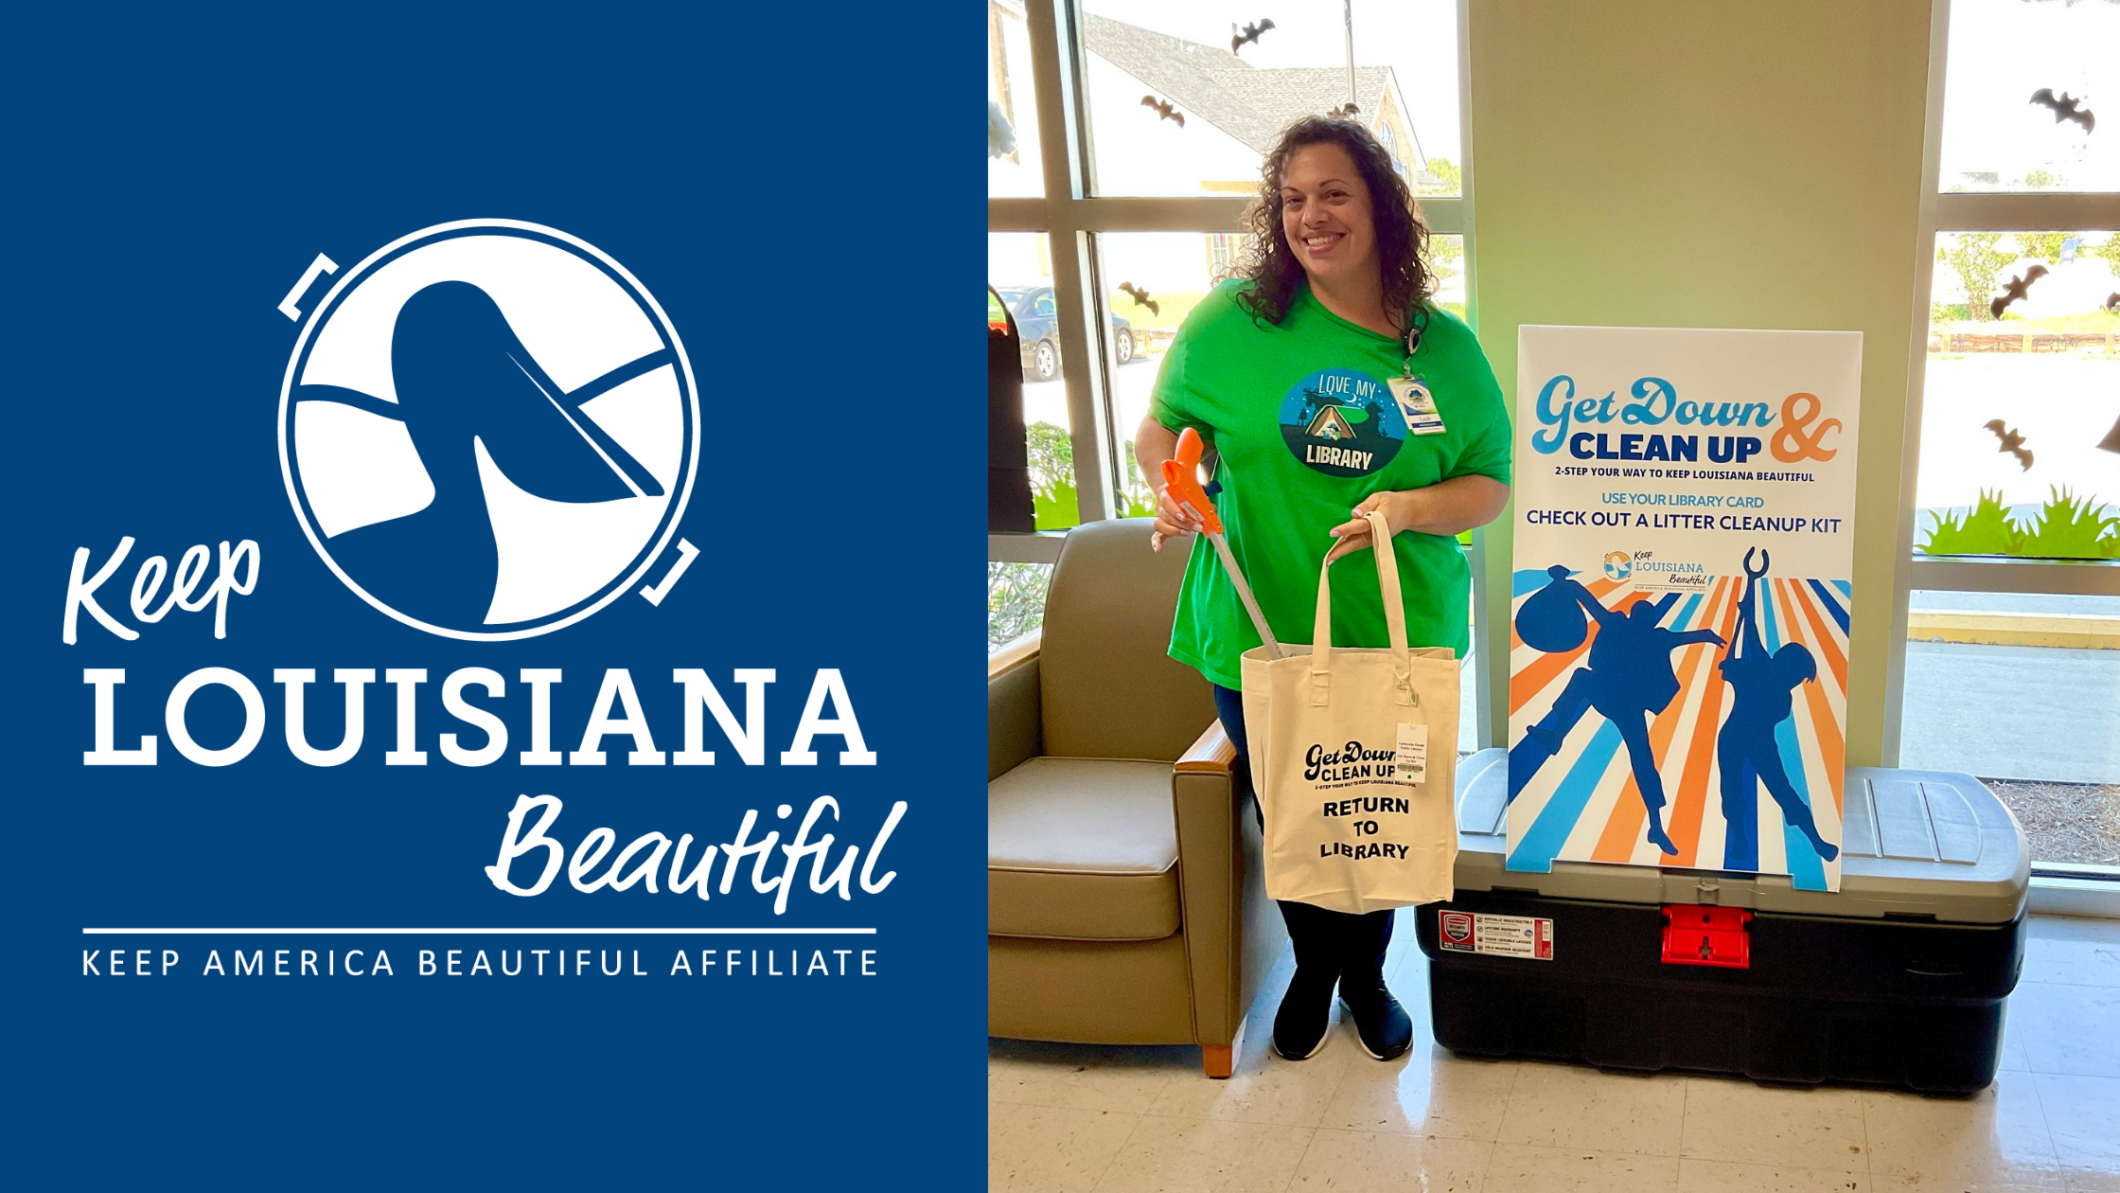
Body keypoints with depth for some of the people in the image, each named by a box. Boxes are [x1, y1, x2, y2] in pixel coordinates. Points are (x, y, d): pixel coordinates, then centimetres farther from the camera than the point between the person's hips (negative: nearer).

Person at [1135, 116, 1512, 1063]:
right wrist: (1169, 485, -17)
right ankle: (1313, 970, 45)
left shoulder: (1445, 348, -2)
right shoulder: (1233, 320, -6)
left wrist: (1413, 506, -19)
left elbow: (1491, 484, 2)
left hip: (1399, 644, 1)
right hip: (1258, 636, 0)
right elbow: (1160, 427, 5)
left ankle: (1366, 977, 44)